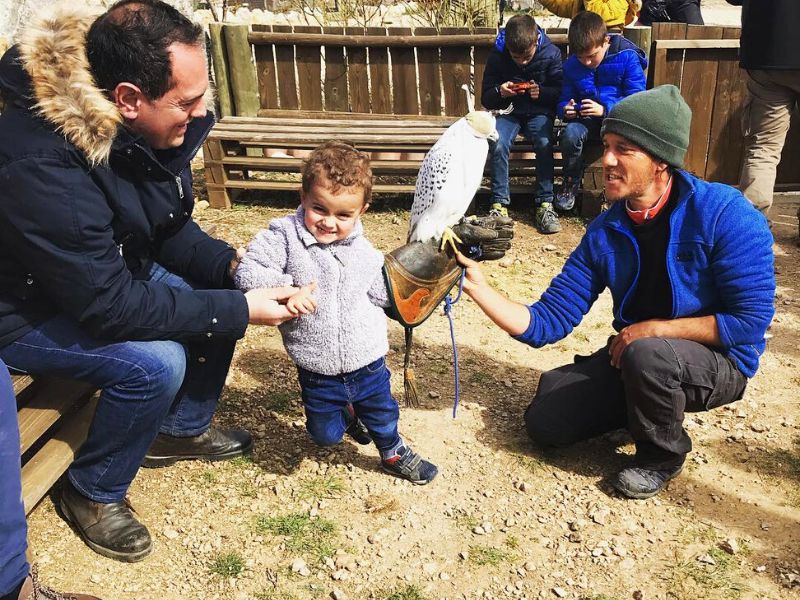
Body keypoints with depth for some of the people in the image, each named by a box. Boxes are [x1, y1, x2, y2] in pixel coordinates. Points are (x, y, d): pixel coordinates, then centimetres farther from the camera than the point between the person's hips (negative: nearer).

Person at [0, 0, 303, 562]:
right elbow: (108, 304, -34)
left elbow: (171, 228, 2)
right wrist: (240, 309, -30)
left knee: (220, 297, 0)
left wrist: (232, 266, -16)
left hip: (112, 272, 8)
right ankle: (94, 492, 1)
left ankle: (183, 428, 21)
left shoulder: (146, 128, -13)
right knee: (155, 362, -28)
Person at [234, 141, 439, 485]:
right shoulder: (284, 236, -14)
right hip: (318, 373, -2)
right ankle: (346, 413, 49)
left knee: (383, 415, 20)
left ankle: (394, 454, 50)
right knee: (326, 435, 15)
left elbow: (383, 294, 7)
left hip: (368, 363, 2)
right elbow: (247, 273, -21)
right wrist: (288, 287, -33)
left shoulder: (364, 251, -2)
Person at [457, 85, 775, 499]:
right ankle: (653, 403, 18)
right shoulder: (604, 232, -8)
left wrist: (654, 329, -22)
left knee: (646, 355, -37)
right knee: (545, 421, -2)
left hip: (717, 361, -5)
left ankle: (663, 455, -5)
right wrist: (478, 287, -24)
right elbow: (547, 322, -12)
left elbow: (752, 320, -22)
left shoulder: (724, 213, -21)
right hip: (634, 355, 5)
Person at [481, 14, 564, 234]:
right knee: (498, 145, -31)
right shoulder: (497, 55, -6)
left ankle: (544, 204, -21)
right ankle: (499, 204, -20)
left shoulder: (551, 53, -7)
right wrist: (499, 92, -22)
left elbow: (561, 92, -3)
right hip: (507, 111, 1)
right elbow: (486, 98, 1)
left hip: (539, 112, 0)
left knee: (545, 143, -32)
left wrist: (541, 92, -24)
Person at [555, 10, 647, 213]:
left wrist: (605, 109, -28)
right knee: (570, 133, -32)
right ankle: (571, 183, -5)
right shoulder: (571, 64, 2)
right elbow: (564, 99, 9)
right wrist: (566, 109, -17)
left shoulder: (627, 57, -9)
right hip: (587, 119, 2)